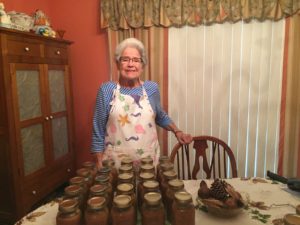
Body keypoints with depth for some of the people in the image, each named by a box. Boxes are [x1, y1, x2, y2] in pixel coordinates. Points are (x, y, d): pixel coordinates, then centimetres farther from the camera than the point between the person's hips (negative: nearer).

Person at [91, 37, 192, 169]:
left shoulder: (152, 88, 0)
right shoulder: (107, 90, -6)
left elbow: (161, 117, 17)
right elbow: (98, 129, -3)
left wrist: (177, 131, 5)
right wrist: (99, 163, -3)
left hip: (148, 159, 2)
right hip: (116, 161, -2)